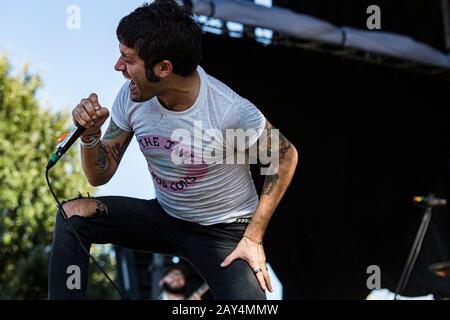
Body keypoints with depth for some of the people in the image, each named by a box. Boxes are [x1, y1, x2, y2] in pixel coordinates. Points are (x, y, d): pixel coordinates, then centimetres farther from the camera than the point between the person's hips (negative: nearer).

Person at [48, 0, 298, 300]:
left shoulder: (232, 112, -28)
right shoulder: (131, 96, -12)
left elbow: (286, 157, -11)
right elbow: (100, 175, -1)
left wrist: (253, 237, -13)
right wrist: (90, 134, -23)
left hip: (225, 231, -5)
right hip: (164, 216, 5)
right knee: (72, 214, -15)